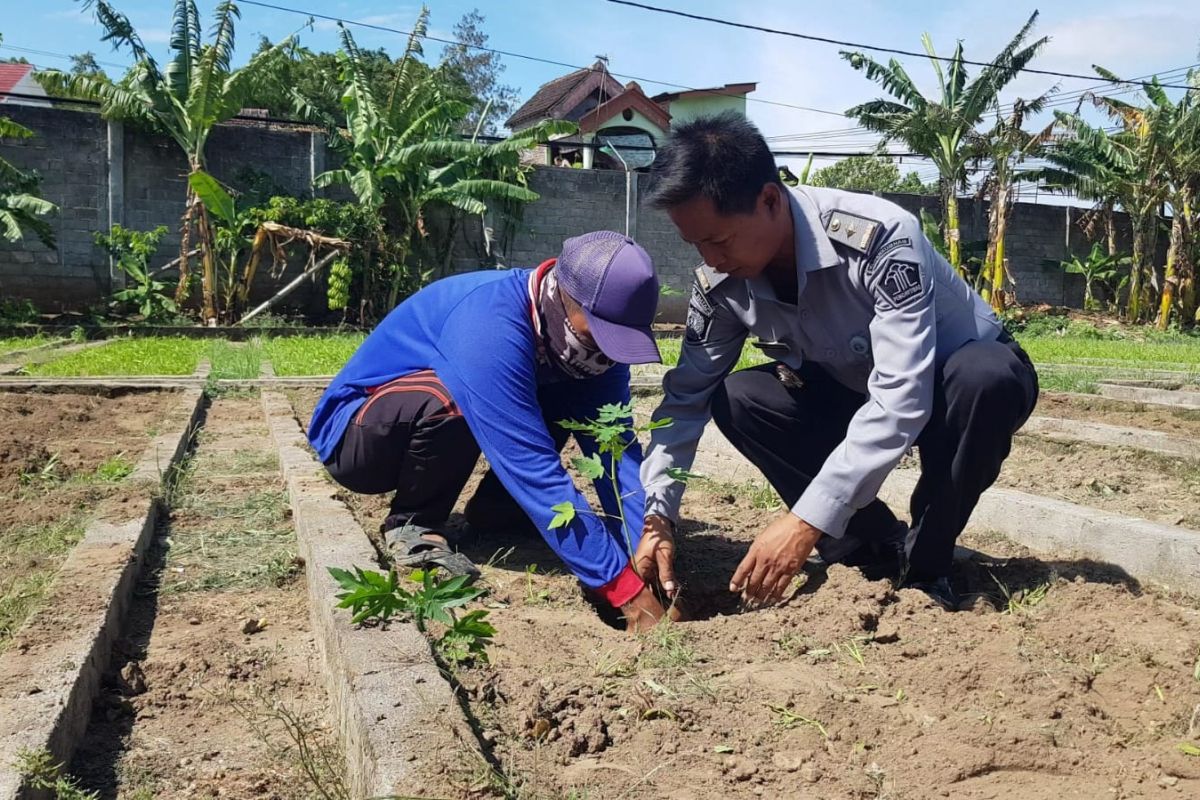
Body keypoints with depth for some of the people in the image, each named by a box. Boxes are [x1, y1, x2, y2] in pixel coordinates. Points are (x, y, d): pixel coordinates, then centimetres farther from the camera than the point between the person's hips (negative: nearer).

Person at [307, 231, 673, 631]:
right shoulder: (491, 325, -35)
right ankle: (411, 525, -10)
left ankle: (492, 510, 6)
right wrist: (626, 589, -38)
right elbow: (535, 470, -39)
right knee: (453, 399, -36)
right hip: (352, 433, -6)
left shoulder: (587, 331, -12)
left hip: (432, 431, 6)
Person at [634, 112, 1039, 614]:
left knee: (987, 378, -38)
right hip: (859, 392, 4)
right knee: (735, 400, -18)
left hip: (969, 378, -4)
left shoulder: (878, 236, -35)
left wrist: (808, 520, -43)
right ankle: (876, 548, -6)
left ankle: (924, 565, -15)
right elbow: (687, 395, -11)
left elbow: (904, 396, -40)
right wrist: (656, 516, -21)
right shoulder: (721, 281, -18)